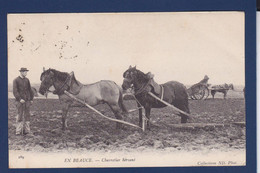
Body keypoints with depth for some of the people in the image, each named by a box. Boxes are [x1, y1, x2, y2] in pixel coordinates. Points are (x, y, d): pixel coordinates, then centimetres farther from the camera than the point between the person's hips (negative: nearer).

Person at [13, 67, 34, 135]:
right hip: (20, 101, -5)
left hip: (27, 100, 5)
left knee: (27, 115, 4)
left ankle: (26, 130, 9)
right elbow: (15, 91, -10)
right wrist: (20, 99, -18)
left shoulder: (27, 80, 11)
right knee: (20, 115, -4)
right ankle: (18, 131, 0)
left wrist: (31, 99, 9)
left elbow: (30, 90, 15)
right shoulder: (16, 80, -3)